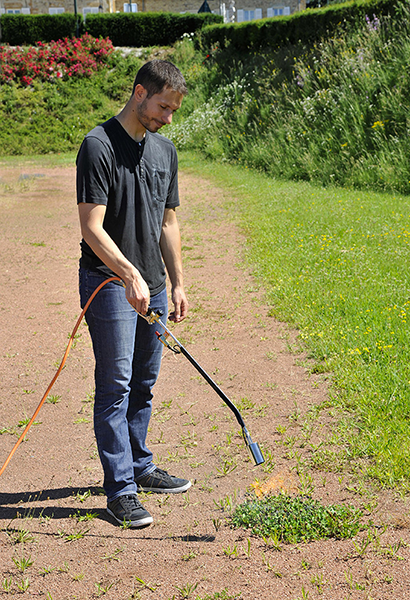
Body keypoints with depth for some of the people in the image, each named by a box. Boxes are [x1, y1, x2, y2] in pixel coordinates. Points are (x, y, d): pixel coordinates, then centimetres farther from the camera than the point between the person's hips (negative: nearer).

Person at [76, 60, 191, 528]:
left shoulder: (165, 150, 12)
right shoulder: (98, 145, -12)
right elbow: (91, 227, -18)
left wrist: (177, 283, 14)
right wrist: (130, 275, -27)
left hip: (152, 285, 7)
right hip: (109, 284, -7)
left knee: (143, 383, 15)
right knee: (115, 385, -6)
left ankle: (139, 467, 29)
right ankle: (120, 490, -1)